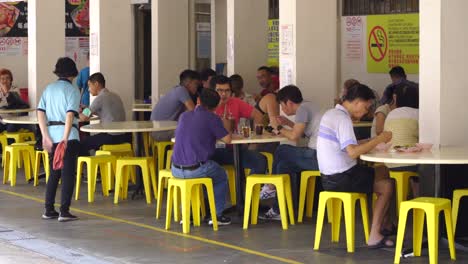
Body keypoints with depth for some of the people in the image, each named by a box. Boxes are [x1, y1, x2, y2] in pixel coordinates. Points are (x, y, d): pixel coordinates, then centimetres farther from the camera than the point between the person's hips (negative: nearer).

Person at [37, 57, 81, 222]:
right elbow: (70, 114, -17)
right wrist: (65, 137, -21)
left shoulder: (49, 89, 11)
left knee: (54, 173, 16)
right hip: (69, 136, -5)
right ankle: (64, 211, -4)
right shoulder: (72, 90, -5)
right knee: (68, 174, -1)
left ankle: (49, 210, 16)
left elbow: (40, 113, 3)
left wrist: (46, 136, 0)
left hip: (52, 136, 6)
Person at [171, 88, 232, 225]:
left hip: (176, 170, 5)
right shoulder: (212, 118, -6)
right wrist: (217, 134, 19)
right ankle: (216, 215, 18)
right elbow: (227, 139, -2)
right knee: (222, 177, 25)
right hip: (197, 170, -5)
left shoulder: (184, 116, 11)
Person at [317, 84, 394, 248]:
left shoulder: (331, 114, 11)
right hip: (341, 178, -10)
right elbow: (352, 152, -29)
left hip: (329, 177, 10)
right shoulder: (343, 119, -19)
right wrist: (378, 140, -21)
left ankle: (380, 226, 21)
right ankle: (375, 236, -5)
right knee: (387, 186, -5)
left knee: (377, 175, 21)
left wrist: (372, 142, 9)